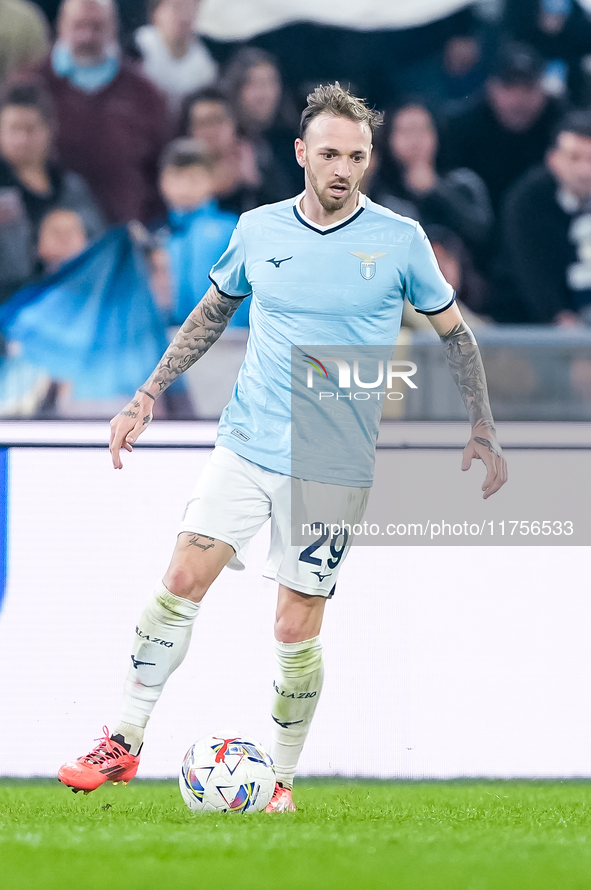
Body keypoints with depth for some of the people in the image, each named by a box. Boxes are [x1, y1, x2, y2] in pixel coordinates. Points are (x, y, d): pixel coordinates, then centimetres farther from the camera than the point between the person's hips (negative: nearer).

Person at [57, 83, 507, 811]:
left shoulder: (400, 240, -3)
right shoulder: (258, 230, 3)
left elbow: (455, 333, 8)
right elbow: (212, 313, 19)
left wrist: (482, 431, 4)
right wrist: (148, 396, 15)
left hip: (334, 468, -2)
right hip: (246, 445, 2)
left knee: (297, 628, -3)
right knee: (182, 581, -9)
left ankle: (281, 781, 13)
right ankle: (124, 744, -1)